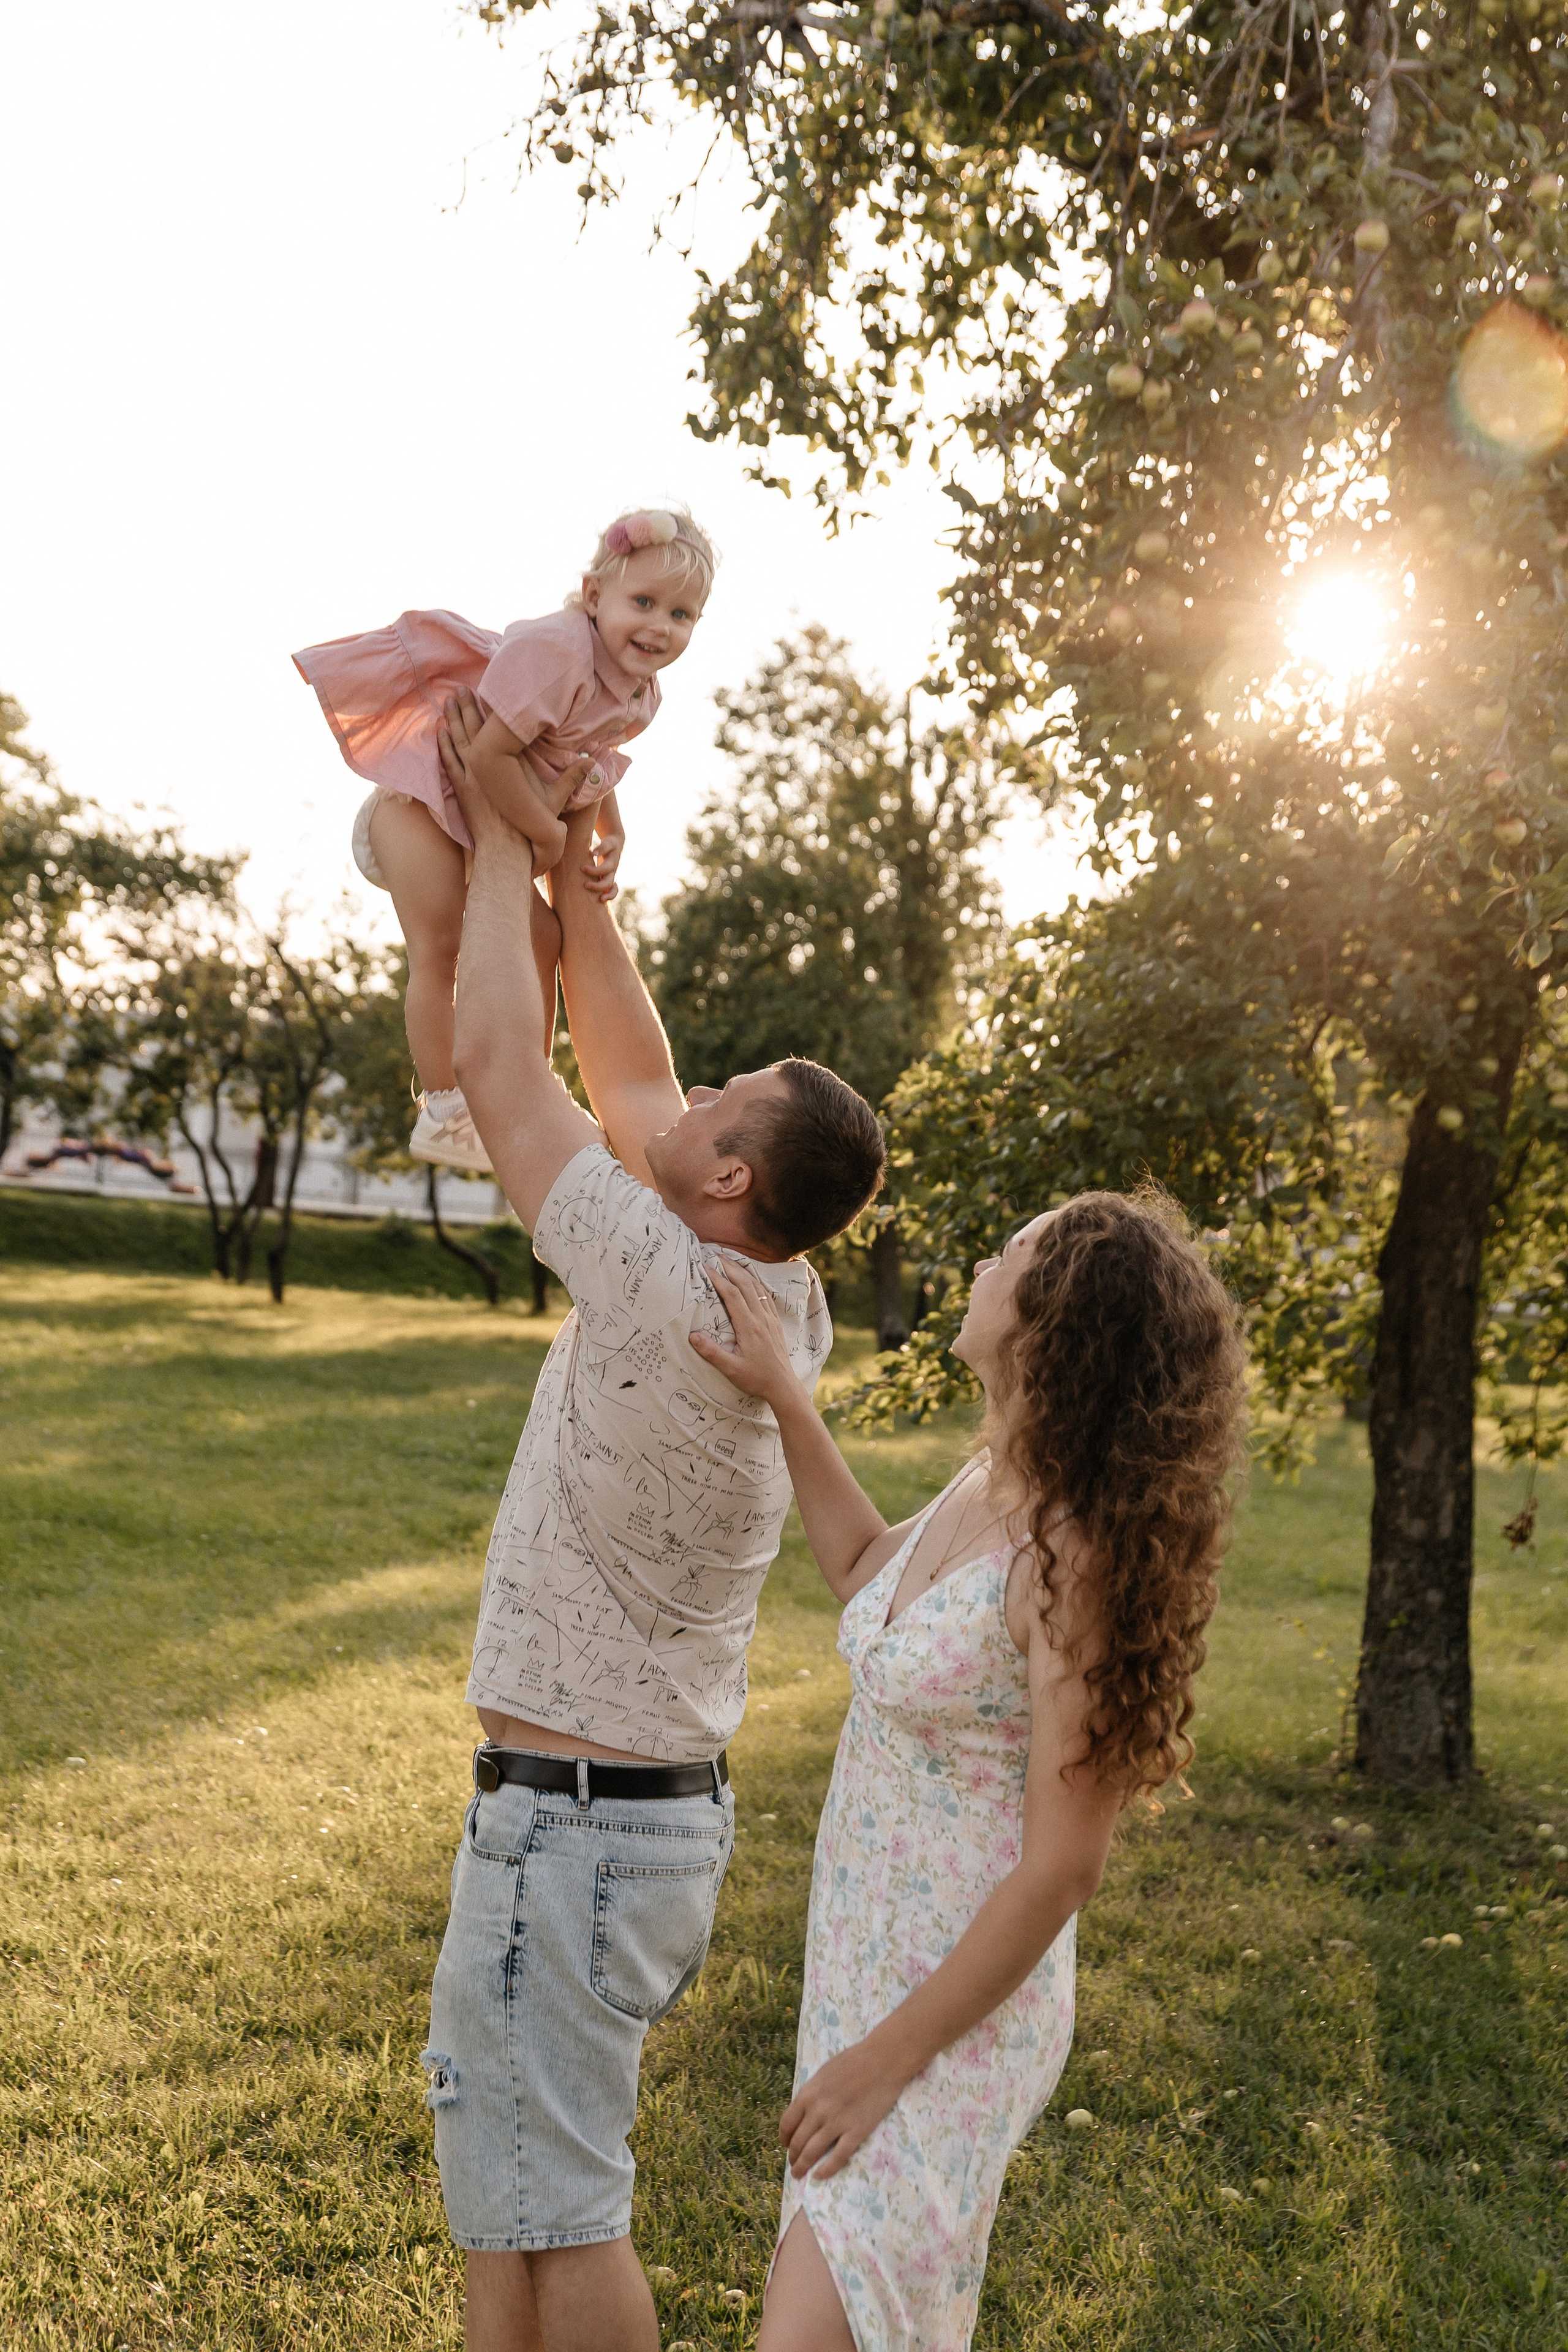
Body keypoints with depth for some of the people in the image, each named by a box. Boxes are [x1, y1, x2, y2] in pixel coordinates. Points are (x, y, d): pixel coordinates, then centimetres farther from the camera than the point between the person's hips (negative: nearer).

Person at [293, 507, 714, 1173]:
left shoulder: (641, 692, 1)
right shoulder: (555, 648, -29)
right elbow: (492, 749, -32)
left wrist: (611, 838, 6)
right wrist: (546, 832, -21)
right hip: (421, 799, -9)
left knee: (543, 939, 10)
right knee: (438, 952, -14)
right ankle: (443, 1111, -7)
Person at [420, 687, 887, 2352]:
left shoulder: (670, 1296, -23)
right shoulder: (777, 1311, 0)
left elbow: (502, 1070, -17)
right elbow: (628, 1079, 10)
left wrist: (500, 838, -6)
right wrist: (574, 874, 11)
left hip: (571, 1821, -9)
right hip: (673, 1809, 9)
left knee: (553, 2208, 5)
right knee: (506, 2178, 22)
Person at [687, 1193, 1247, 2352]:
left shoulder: (1073, 1559, -27)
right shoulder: (987, 1487, -3)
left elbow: (1062, 1870, -23)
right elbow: (865, 1570, 19)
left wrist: (888, 2058, -15)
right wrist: (785, 1396, 9)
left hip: (960, 2006, -8)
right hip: (864, 1966, 8)